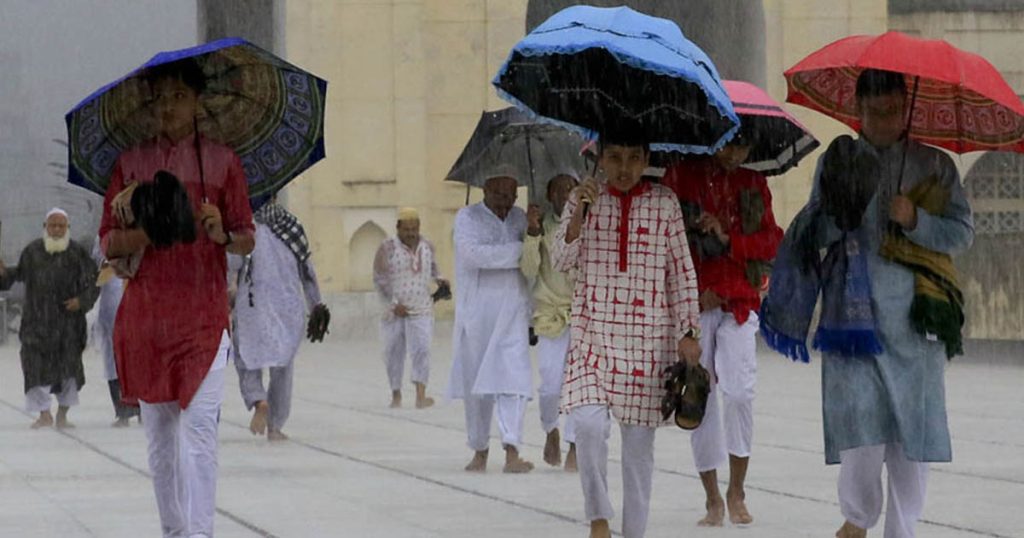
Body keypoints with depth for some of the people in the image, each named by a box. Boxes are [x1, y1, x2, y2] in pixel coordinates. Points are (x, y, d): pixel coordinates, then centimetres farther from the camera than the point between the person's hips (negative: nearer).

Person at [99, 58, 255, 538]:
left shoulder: (222, 161, 6)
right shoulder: (130, 163, 10)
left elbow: (247, 241, 8)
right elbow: (108, 243, 8)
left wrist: (223, 235, -14)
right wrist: (146, 231, -12)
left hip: (203, 313, -3)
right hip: (144, 313, 3)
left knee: (199, 426, -14)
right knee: (158, 433, 7)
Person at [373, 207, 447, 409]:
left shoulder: (426, 246, 6)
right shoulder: (387, 248, -6)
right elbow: (379, 280, -6)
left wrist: (439, 279, 7)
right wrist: (393, 304, -13)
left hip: (421, 310, 1)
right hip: (395, 311, -1)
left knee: (421, 349, -14)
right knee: (394, 352, 7)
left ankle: (421, 396, -23)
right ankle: (396, 394, 24)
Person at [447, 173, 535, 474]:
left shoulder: (519, 218, 13)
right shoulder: (468, 218, 1)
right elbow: (473, 254, -17)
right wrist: (519, 250, -16)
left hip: (513, 313, 2)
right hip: (476, 312, -2)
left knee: (513, 379, -12)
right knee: (476, 383, 5)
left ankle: (512, 452, -19)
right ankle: (479, 451, 18)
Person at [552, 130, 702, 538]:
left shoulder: (664, 203, 2)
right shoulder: (584, 200, 4)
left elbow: (682, 271, 5)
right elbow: (561, 260, -4)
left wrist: (688, 332, 1)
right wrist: (580, 212, -18)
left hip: (649, 337, 0)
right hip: (594, 331, 0)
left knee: (640, 436, 4)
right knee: (589, 422, -18)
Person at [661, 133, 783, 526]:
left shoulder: (754, 184, 14)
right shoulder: (681, 176, 5)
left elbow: (771, 241, 8)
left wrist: (728, 239, -9)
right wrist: (695, 290, -7)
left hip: (739, 302, 1)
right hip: (694, 303, -1)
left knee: (740, 391, -14)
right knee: (700, 397, -1)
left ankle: (736, 492, -3)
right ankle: (713, 499, 8)